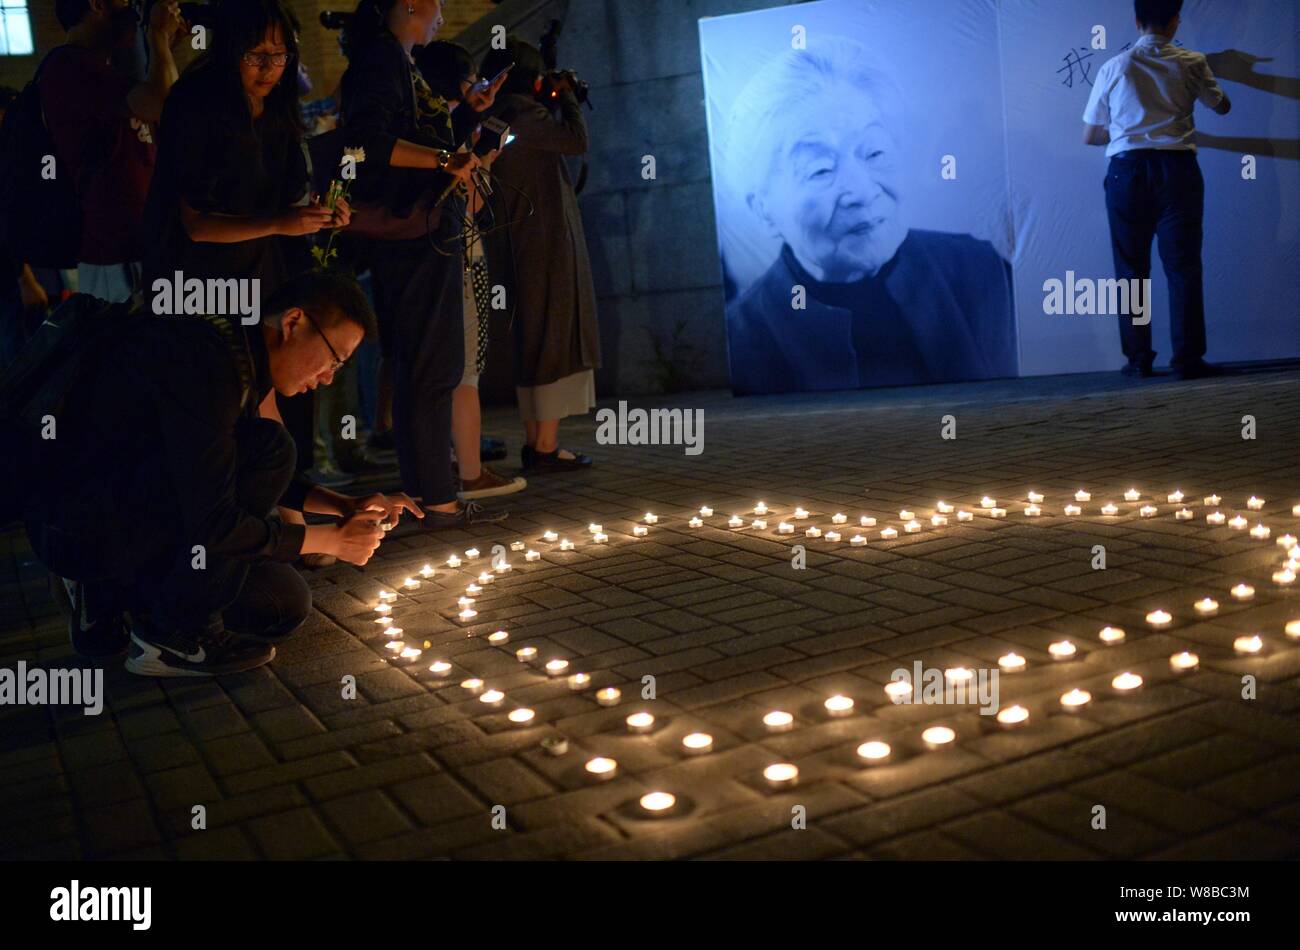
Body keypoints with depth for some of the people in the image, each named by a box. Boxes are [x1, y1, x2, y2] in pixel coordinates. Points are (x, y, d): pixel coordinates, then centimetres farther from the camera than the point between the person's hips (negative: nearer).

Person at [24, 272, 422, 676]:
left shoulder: (237, 357, 6)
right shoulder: (202, 361, -25)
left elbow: (244, 477, 20)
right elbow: (212, 526, -27)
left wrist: (345, 505, 7)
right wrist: (332, 540, -16)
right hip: (80, 531, -10)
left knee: (285, 605, 6)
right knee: (268, 448, -24)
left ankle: (109, 594, 15)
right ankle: (176, 633, -12)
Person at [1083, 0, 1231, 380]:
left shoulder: (1113, 68, 6)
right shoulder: (1192, 63, 5)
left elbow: (1090, 136, 12)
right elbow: (1222, 106, 24)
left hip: (1127, 170, 1)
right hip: (1176, 168, -1)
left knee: (1131, 269, 6)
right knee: (1182, 266, 2)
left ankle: (1138, 359, 6)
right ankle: (1187, 358, 0)